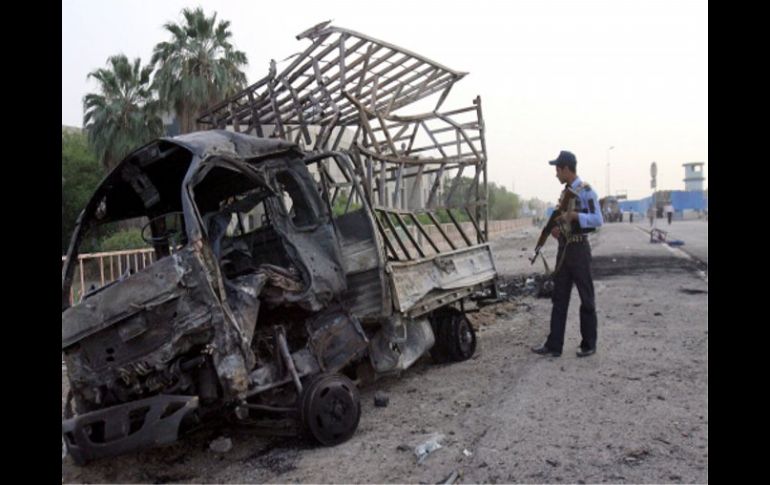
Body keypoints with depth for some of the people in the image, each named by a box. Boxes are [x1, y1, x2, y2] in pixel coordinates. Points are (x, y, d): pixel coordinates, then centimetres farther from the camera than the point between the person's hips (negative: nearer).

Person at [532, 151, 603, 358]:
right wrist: (556, 227, 3)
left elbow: (598, 220, -18)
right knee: (559, 299, 8)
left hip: (579, 249, -8)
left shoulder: (585, 191, -11)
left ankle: (589, 344, 15)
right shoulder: (566, 191, 14)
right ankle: (554, 345, 13)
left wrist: (574, 215, -26)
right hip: (564, 249, 8)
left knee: (586, 299, 3)